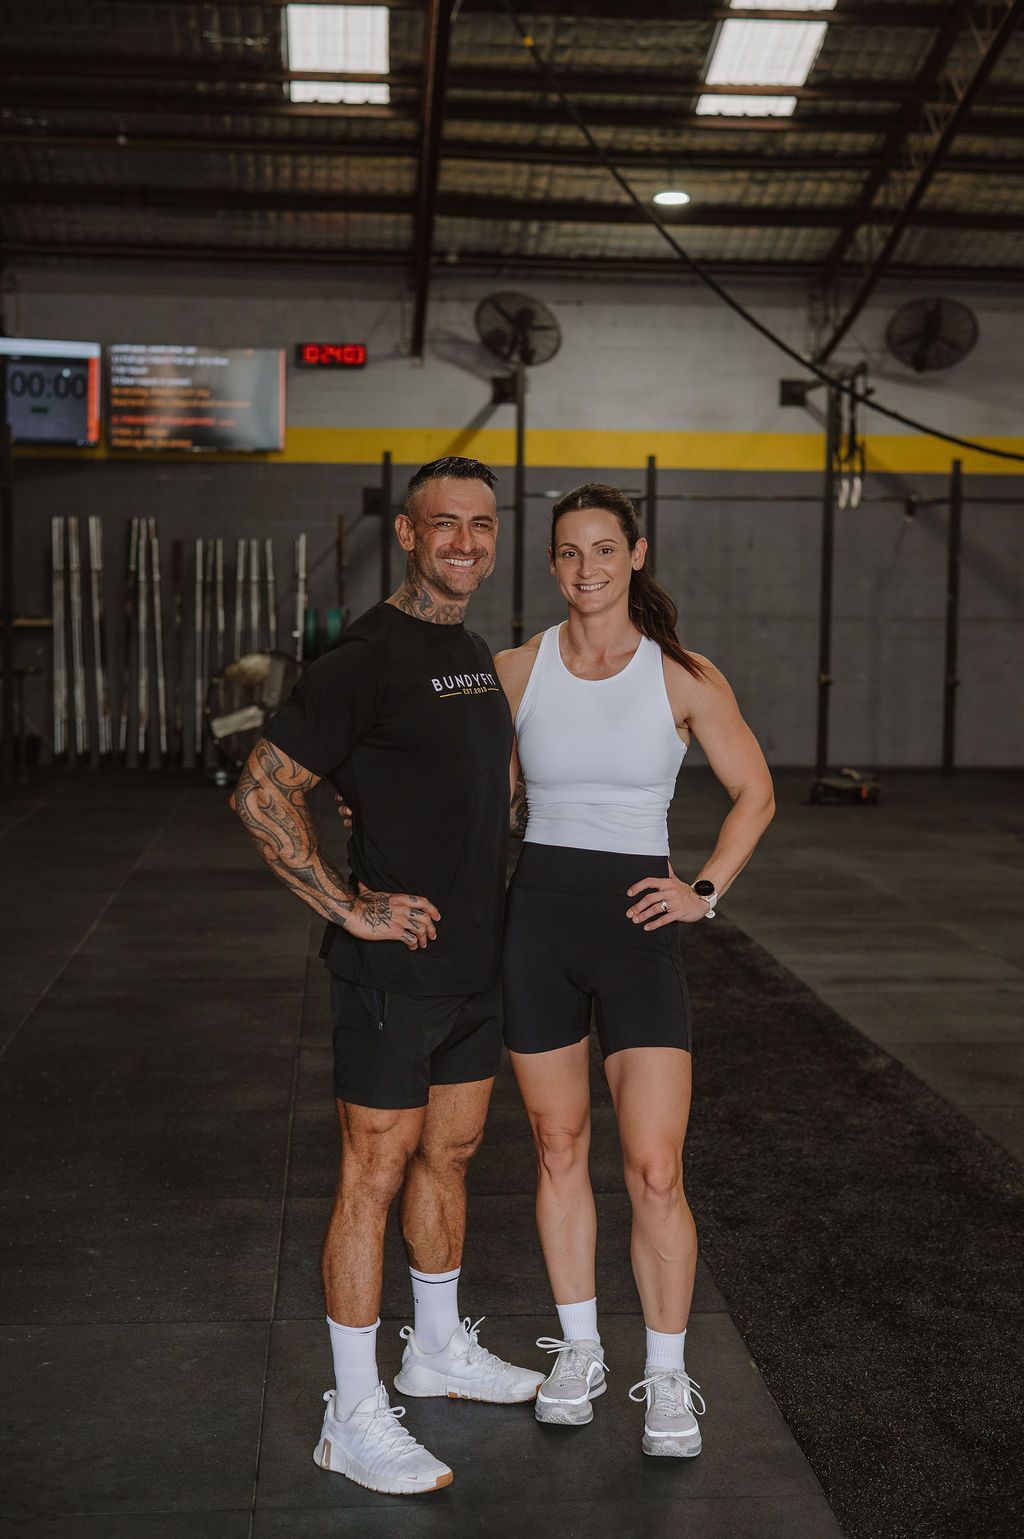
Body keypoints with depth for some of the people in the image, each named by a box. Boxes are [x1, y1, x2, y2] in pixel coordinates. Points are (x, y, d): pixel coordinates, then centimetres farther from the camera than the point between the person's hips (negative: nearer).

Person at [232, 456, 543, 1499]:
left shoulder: (477, 656, 12)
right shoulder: (367, 657, -15)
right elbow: (261, 794, -19)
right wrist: (348, 908, -19)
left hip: (474, 960, 8)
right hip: (394, 967, -8)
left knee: (449, 1154, 19)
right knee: (376, 1173, -1)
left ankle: (439, 1349, 37)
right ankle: (353, 1418, 11)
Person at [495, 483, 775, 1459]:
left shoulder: (684, 676, -4)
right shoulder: (516, 671, 1)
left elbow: (755, 793, 7)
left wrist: (706, 892, -1)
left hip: (639, 927, -2)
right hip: (536, 921, 2)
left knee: (655, 1171, -4)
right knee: (558, 1147, 12)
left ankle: (667, 1377, 16)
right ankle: (578, 1349, 31)